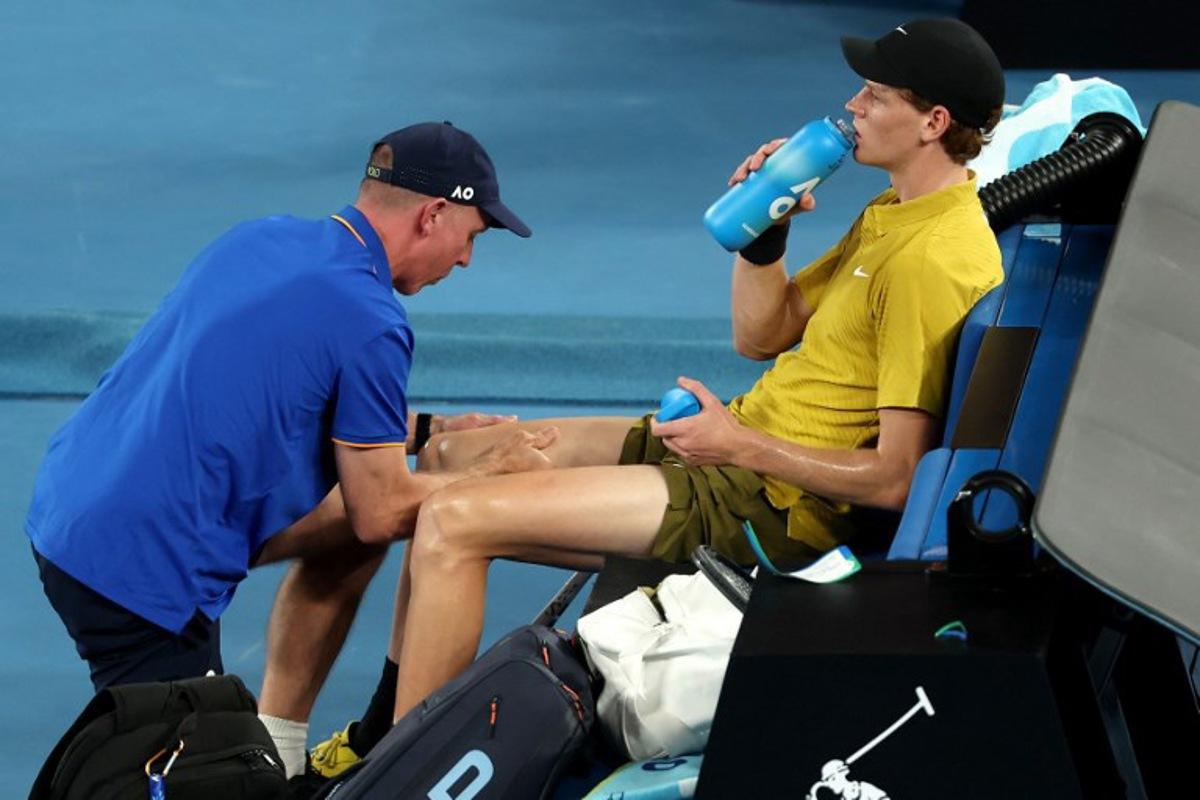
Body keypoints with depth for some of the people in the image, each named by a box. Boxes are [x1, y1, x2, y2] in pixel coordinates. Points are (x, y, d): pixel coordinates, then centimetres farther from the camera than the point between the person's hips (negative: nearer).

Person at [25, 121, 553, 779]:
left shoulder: (261, 238, 8)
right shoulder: (369, 323, -17)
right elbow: (383, 511, -9)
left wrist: (428, 430, 25)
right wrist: (493, 470, 7)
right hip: (139, 564, -9)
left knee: (347, 534, 20)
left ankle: (277, 753, 23)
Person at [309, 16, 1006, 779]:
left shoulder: (933, 263, -23)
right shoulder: (895, 212, 9)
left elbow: (893, 479, -25)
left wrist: (741, 444, -17)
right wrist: (764, 230, 0)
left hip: (765, 503, -11)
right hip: (739, 448, 11)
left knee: (454, 521, -17)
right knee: (453, 457, 16)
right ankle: (383, 729, 20)